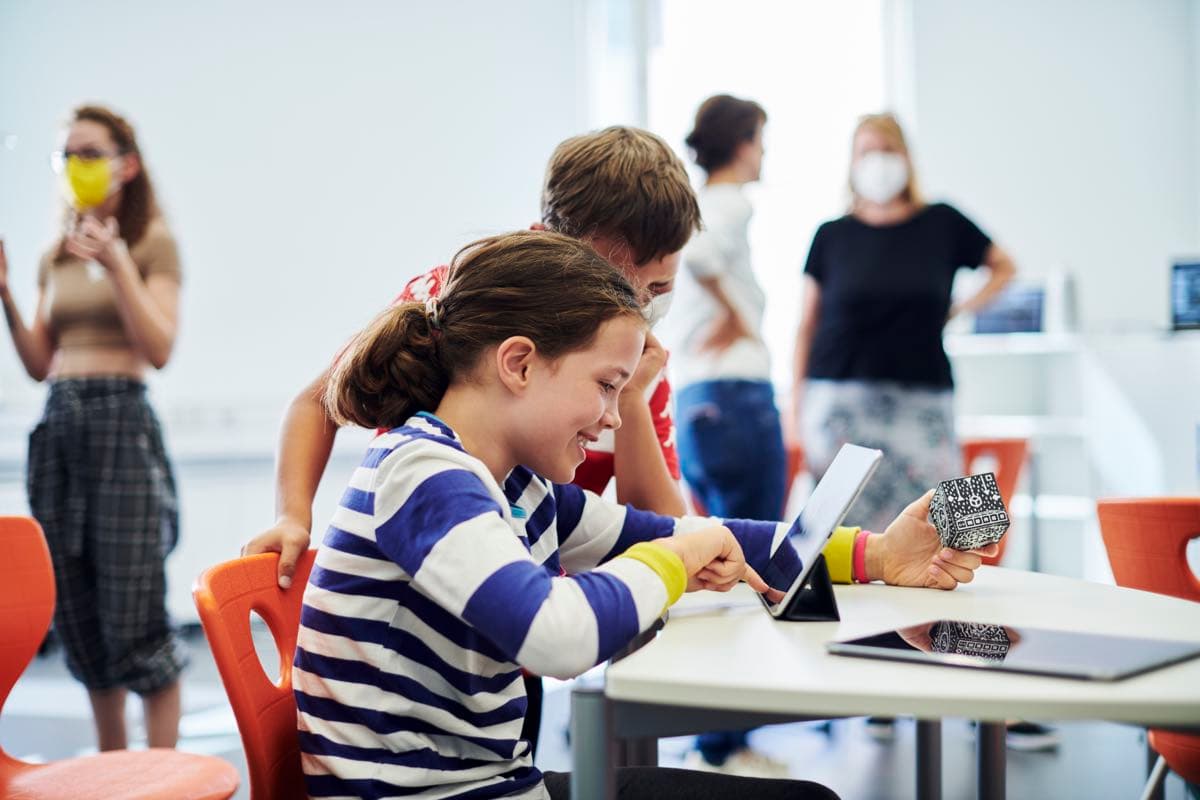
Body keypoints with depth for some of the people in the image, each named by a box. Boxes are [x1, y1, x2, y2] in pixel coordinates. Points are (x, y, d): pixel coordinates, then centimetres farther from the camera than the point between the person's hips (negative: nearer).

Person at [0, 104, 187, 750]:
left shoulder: (151, 242, 0)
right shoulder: (55, 256, 16)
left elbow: (159, 349, -10)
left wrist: (117, 264, -19)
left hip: (122, 420, -6)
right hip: (57, 425, 6)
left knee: (134, 618, -8)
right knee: (76, 618, 8)